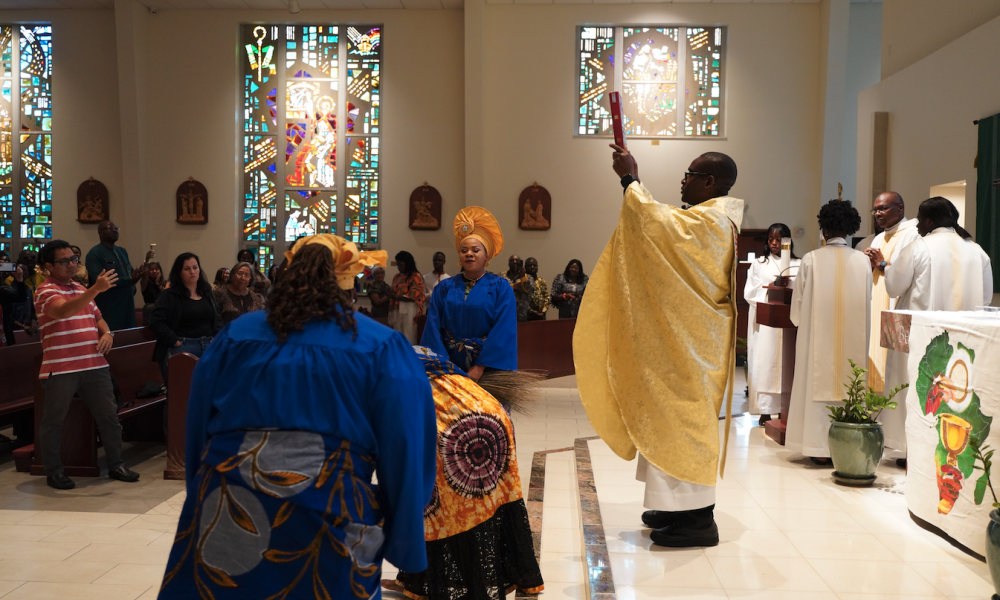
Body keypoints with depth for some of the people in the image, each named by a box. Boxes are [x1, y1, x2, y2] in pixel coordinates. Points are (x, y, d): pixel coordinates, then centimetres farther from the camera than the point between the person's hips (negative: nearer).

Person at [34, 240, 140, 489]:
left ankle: (116, 464, 17)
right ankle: (53, 471, 18)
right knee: (53, 420, 5)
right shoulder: (46, 291, -7)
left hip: (95, 365, 7)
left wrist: (107, 333, 2)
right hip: (60, 368, -6)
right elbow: (64, 310, -28)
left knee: (109, 415, 7)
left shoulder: (81, 289, 18)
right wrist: (96, 289, -38)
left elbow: (97, 317, 25)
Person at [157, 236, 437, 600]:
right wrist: (404, 539, 2)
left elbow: (198, 427, 13)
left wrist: (206, 501, 23)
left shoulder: (235, 336, 8)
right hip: (326, 524, -2)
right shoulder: (382, 348, 0)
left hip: (226, 517, 2)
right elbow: (407, 451, -4)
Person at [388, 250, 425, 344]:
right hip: (396, 312, 7)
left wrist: (396, 297, -12)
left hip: (410, 313, -7)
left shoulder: (416, 277, -5)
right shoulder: (397, 277, 17)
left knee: (409, 340, -6)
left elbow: (413, 297, -13)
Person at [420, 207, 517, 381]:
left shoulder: (501, 287, -2)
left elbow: (503, 330, -12)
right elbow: (433, 327, -3)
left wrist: (480, 367, -20)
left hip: (488, 367, -2)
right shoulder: (444, 288, 5)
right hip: (450, 366, 2)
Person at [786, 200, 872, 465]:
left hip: (818, 336, -2)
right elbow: (868, 303, 5)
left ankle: (820, 447, 8)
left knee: (819, 384, 6)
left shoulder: (811, 259, -8)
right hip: (854, 338, 2)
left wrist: (801, 323, 19)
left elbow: (798, 303, -1)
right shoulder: (863, 261, -3)